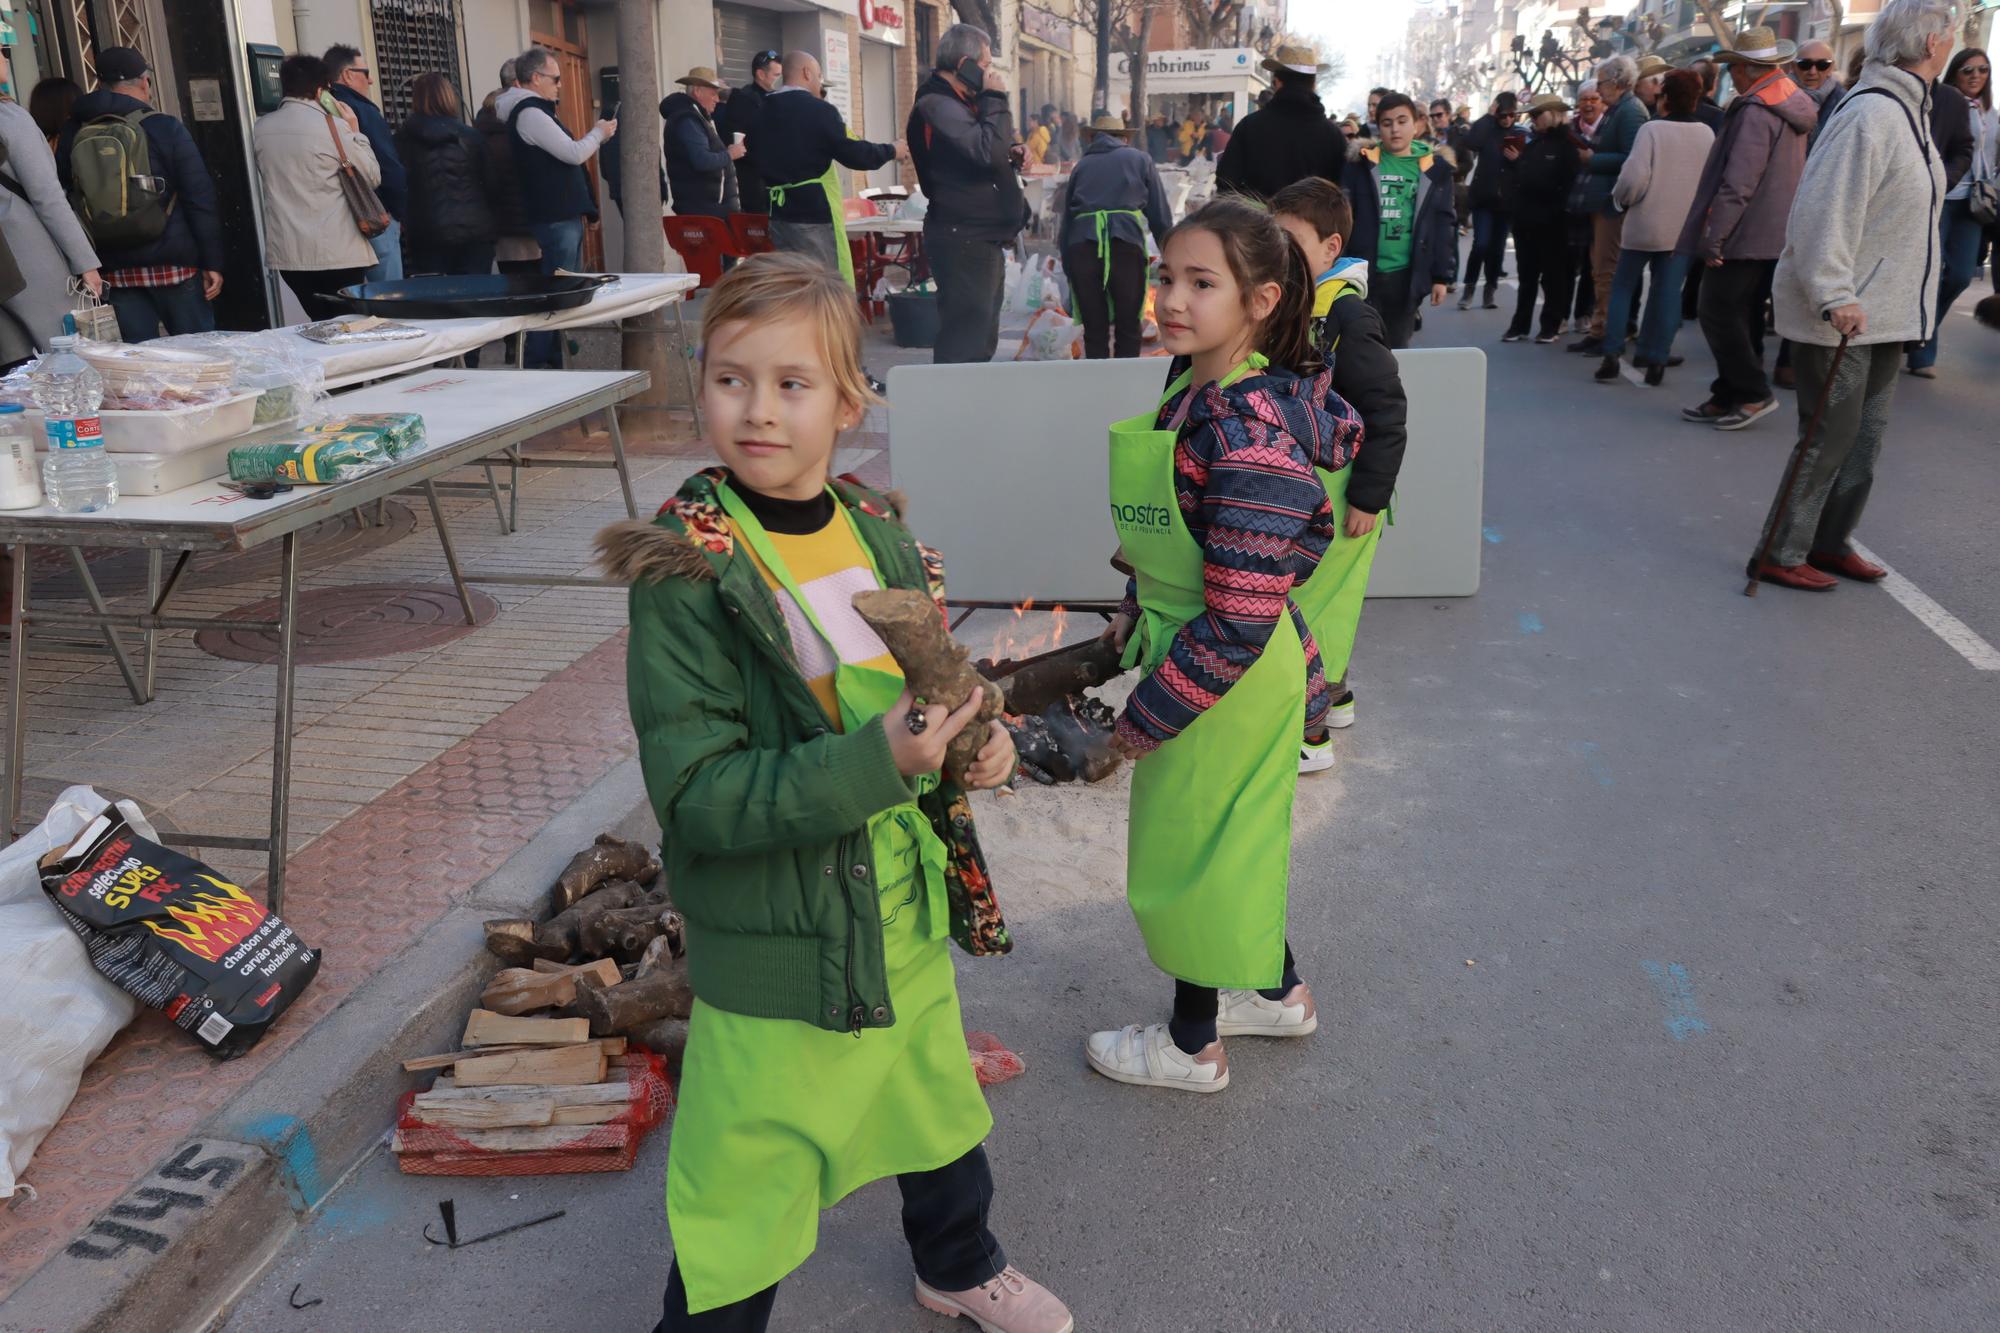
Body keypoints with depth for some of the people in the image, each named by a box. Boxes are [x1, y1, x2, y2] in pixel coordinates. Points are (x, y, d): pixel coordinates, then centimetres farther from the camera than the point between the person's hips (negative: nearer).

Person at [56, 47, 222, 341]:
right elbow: (200, 199, -6)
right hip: (171, 262, -4)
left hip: (112, 270, 4)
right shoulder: (165, 128, -3)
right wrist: (212, 262, -3)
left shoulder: (72, 135, 8)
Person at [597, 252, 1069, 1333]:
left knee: (940, 1114, 28)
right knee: (746, 1207, 7)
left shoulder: (881, 534, 0)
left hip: (909, 917, 7)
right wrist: (872, 763, -33)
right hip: (775, 953, -6)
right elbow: (695, 795, -23)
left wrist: (975, 743, -6)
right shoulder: (684, 575, -20)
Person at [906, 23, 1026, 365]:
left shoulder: (959, 102, 18)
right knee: (964, 343, -13)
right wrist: (995, 100, -13)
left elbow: (987, 154, 29)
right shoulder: (936, 105, -14)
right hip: (963, 242, -11)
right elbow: (988, 151, -26)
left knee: (981, 341, 16)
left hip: (981, 239, 11)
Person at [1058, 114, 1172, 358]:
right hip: (1125, 242, -2)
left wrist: (1067, 265, 23)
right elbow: (1160, 213, 13)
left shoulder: (1082, 165, 26)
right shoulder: (1139, 160, 20)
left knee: (1094, 330, 6)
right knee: (1128, 329, 4)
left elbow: (1066, 218, 22)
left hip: (1081, 243, 2)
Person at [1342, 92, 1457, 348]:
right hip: (1365, 273, -1)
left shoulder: (1434, 169, 5)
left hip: (1408, 276, 1)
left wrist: (1442, 275, 3)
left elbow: (1444, 226, 7)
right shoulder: (1362, 165, 1)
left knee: (1398, 347, 10)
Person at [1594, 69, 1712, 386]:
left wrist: (1621, 200, 0)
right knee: (1668, 292, 6)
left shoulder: (1652, 129, -12)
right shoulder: (1706, 134, 3)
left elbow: (1635, 177, -19)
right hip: (1685, 227, 3)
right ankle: (1656, 359, 4)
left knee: (1622, 286, 9)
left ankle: (1612, 355, 2)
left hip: (1646, 222, -3)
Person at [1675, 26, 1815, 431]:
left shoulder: (1756, 111, -17)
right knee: (1744, 317, 13)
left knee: (1718, 312, -5)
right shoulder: (1792, 103, 15)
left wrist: (1714, 236, -21)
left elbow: (1738, 183, -23)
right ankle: (1729, 397, 18)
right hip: (1776, 234, 10)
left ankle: (1754, 394, -3)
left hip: (1745, 234, -10)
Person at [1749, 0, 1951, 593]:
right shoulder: (1870, 114, -19)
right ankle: (1779, 556, 6)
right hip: (1842, 315, -10)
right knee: (1830, 437, -4)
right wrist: (1834, 296, -30)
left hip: (1884, 310, 10)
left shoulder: (1907, 109, 14)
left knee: (1865, 435, 14)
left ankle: (1830, 542, 26)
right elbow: (1825, 211, -25)